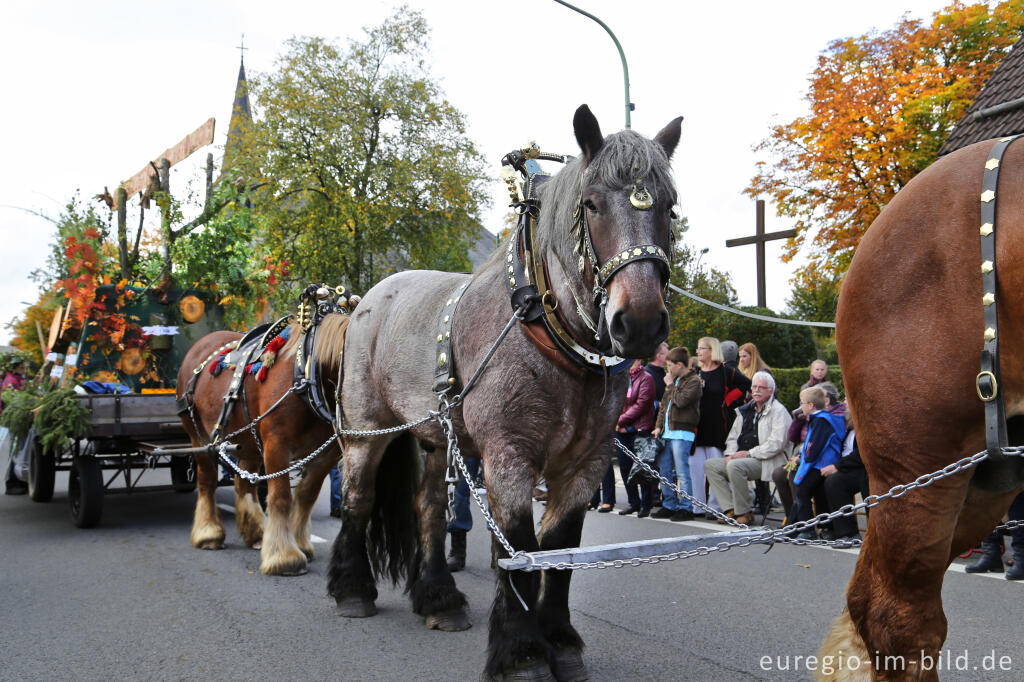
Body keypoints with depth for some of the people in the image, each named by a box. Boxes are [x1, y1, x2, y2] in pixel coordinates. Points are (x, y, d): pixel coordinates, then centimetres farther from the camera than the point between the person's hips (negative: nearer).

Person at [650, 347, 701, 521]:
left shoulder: (694, 380, -7)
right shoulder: (674, 380, 20)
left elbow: (681, 401, -20)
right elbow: (664, 405, 21)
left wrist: (670, 385, -7)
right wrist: (659, 426, 12)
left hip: (682, 433, -9)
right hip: (667, 433, 9)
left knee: (682, 472, -6)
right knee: (664, 471, 10)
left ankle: (685, 508, 0)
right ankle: (669, 506, 18)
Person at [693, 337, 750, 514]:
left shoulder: (725, 372, -1)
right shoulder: (694, 373, 12)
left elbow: (747, 384, 6)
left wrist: (727, 401, 3)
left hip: (717, 426, -4)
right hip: (696, 426, 4)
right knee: (696, 467, 2)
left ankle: (715, 506, 5)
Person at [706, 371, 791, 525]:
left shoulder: (778, 411, -6)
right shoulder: (746, 410, 18)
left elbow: (777, 443, -17)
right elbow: (733, 435, 22)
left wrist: (749, 453, -16)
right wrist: (731, 453, 1)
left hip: (766, 462, -8)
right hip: (741, 459, 8)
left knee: (735, 466, -34)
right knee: (710, 465, -5)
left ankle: (744, 513, -19)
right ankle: (731, 509, -11)